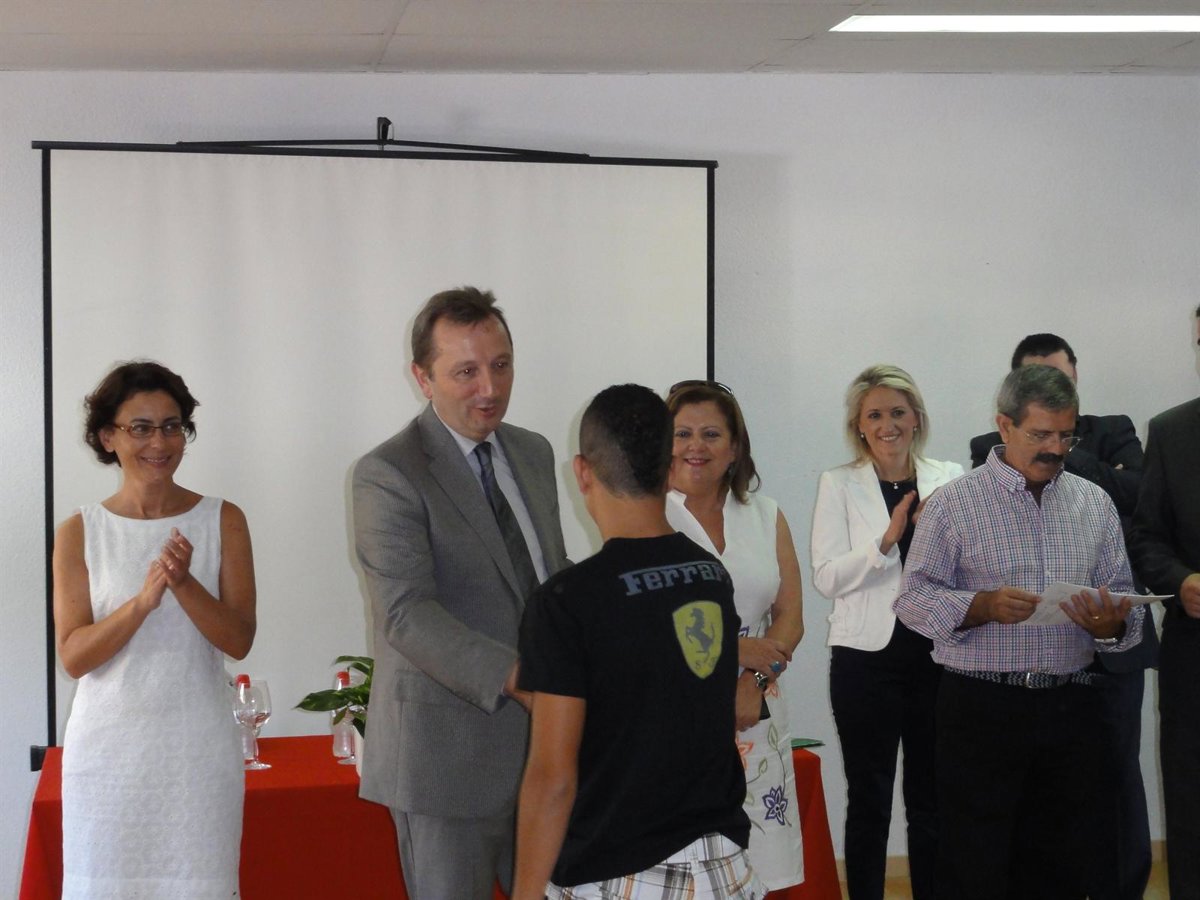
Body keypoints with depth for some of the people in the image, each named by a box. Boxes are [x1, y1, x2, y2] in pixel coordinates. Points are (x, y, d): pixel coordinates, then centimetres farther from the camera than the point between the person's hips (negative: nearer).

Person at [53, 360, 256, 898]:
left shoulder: (223, 521, 2)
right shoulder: (79, 533, 1)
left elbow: (239, 640, -4)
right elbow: (73, 656, -5)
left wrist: (185, 584, -21)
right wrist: (143, 601, -21)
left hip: (196, 748, 0)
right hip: (109, 749, 0)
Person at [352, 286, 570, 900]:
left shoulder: (534, 453, 12)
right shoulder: (389, 473, -12)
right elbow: (407, 613, -22)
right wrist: (514, 678, -33)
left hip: (545, 736, 7)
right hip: (447, 750, -6)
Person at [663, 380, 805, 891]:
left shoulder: (766, 518, 12)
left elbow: (789, 618, 7)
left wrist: (753, 685, -9)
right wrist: (735, 647, -12)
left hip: (754, 716, 4)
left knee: (754, 865, 1)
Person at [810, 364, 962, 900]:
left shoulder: (950, 479, 6)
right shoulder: (839, 485, 0)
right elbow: (826, 578, -11)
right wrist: (887, 540, -21)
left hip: (937, 655, 2)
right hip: (868, 659, -2)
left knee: (931, 801, 10)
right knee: (868, 801, 6)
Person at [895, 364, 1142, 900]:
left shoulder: (1095, 504, 11)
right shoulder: (954, 503, -1)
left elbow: (1122, 599, 11)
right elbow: (915, 598, -4)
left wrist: (1111, 624, -12)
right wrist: (984, 606, -20)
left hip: (1070, 710, 4)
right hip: (981, 709, -3)